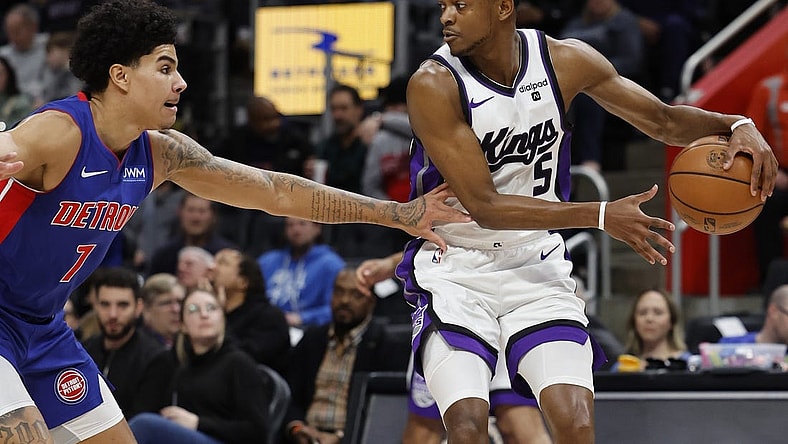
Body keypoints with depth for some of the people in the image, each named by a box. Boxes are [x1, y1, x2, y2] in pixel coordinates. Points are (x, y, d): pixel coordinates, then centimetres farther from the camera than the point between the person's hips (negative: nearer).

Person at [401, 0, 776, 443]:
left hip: (536, 265, 3)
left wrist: (737, 125, -13)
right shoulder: (434, 86, -18)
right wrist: (600, 216, -27)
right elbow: (483, 206, -20)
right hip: (454, 269, -3)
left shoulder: (565, 61, -6)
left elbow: (663, 120, 7)